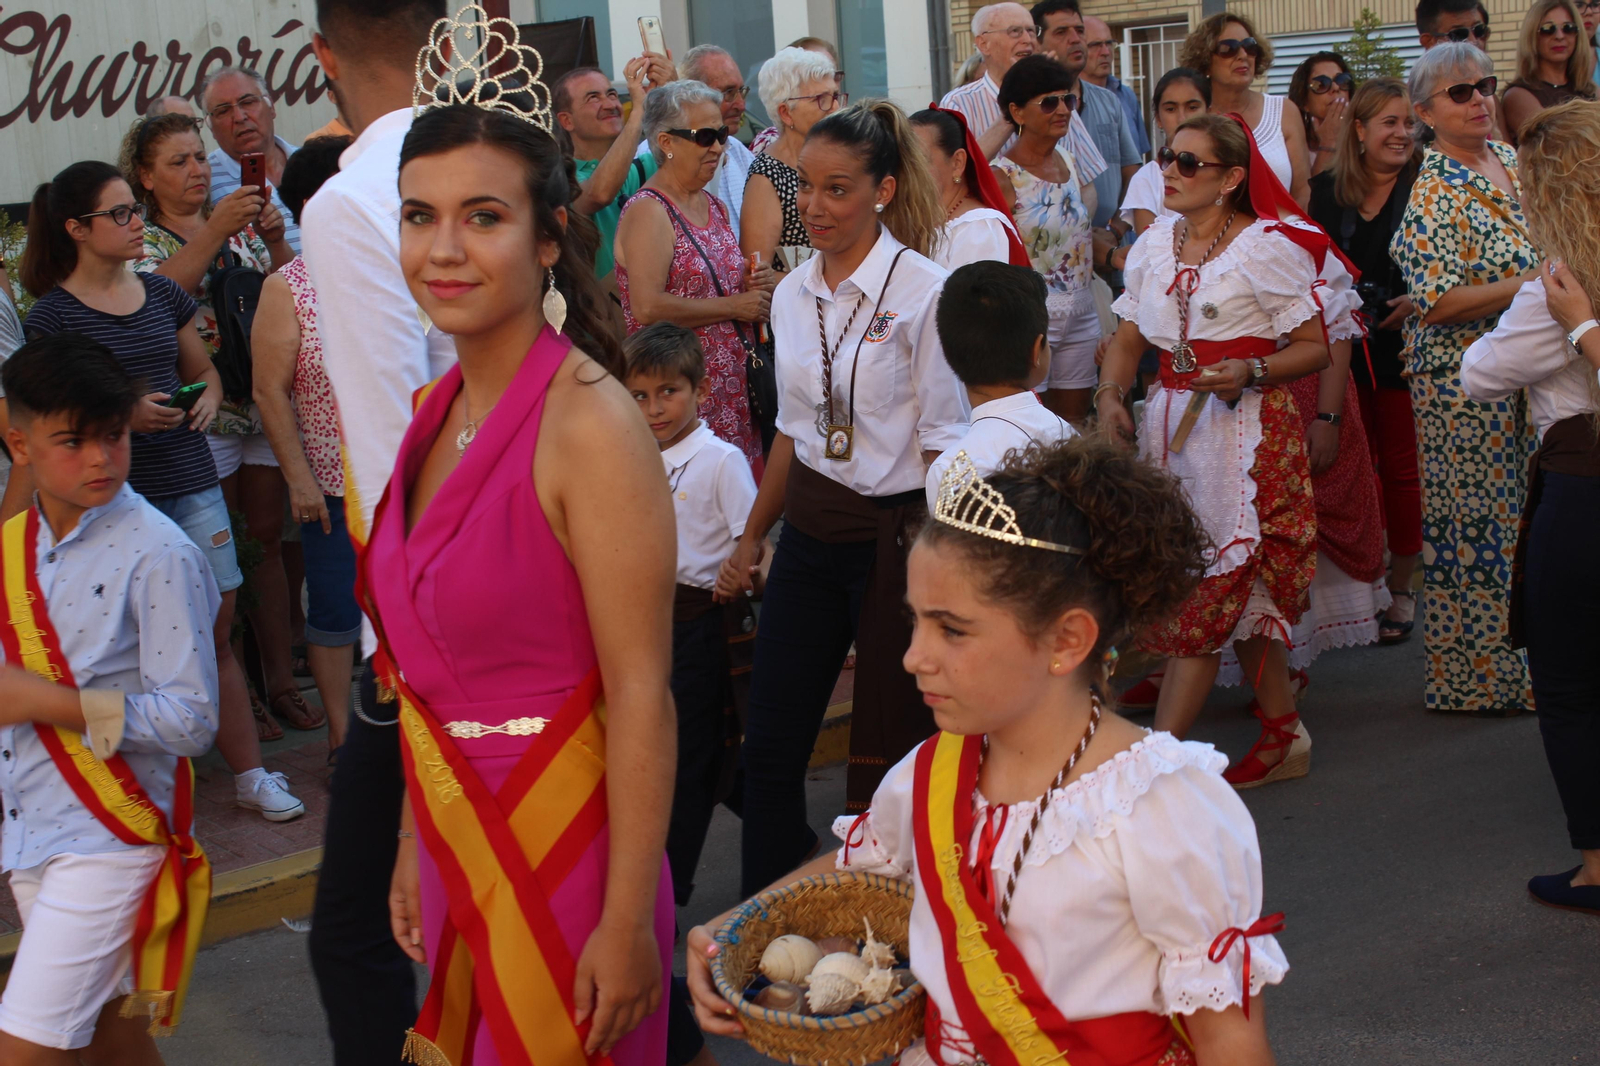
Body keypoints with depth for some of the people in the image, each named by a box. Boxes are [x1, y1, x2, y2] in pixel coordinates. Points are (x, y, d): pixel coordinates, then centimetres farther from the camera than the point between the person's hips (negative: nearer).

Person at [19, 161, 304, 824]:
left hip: (190, 481, 4)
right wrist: (120, 414, -17)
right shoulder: (53, 314, -3)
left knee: (217, 632, 6)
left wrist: (208, 401, 2)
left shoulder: (162, 294, 12)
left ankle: (250, 775, 12)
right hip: (115, 494, -4)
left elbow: (204, 370, 25)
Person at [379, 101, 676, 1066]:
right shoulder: (441, 409, 4)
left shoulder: (588, 423, -20)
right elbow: (431, 668, 10)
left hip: (562, 843, -7)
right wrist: (416, 844, 12)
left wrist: (628, 921, -19)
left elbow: (642, 696, -20)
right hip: (460, 840, 7)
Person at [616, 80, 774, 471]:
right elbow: (647, 308, -22)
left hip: (735, 387, 8)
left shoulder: (715, 207, 16)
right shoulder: (647, 211, -10)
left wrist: (750, 284, 7)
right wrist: (733, 306, -13)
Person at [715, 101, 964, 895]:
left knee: (888, 746, 6)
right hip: (809, 530, 6)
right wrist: (753, 537, 21)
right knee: (769, 745, 7)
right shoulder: (793, 295, 8)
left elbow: (944, 441, -11)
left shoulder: (923, 291, -11)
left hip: (894, 532, -6)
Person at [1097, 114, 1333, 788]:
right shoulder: (1153, 246, 10)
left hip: (1245, 428, -6)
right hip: (1171, 425, 6)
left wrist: (1251, 371, -22)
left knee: (1210, 588, -5)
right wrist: (1110, 394, -6)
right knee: (1242, 591, 12)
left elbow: (1315, 349, -6)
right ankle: (1285, 738, 25)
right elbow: (1128, 340, 12)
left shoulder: (1267, 248, -8)